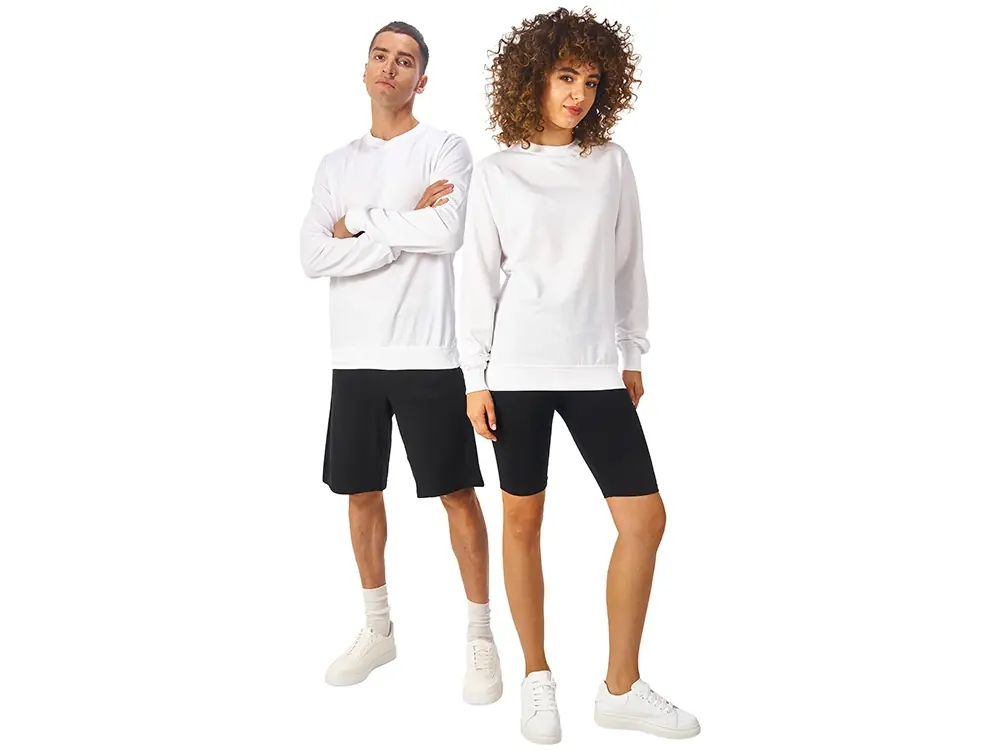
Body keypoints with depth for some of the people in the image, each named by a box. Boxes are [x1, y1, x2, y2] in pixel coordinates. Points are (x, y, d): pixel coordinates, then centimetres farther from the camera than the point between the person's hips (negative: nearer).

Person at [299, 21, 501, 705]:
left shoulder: (445, 148, 1)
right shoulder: (337, 164, 12)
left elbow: (447, 232, -17)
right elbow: (314, 257, -2)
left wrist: (361, 222, -7)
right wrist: (404, 226, -10)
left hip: (428, 354, -4)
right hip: (356, 356, 5)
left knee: (457, 493, 1)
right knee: (361, 492, 12)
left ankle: (481, 636, 15)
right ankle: (378, 629, 29)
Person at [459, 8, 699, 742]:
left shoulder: (612, 164, 7)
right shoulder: (497, 172, 1)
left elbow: (627, 267, 11)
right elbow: (479, 278, 0)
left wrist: (633, 357, 11)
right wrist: (475, 378, -3)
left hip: (594, 368, 2)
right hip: (518, 370, -2)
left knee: (646, 519, -1)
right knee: (524, 521, 6)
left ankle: (622, 687, 15)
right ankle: (537, 679, 24)